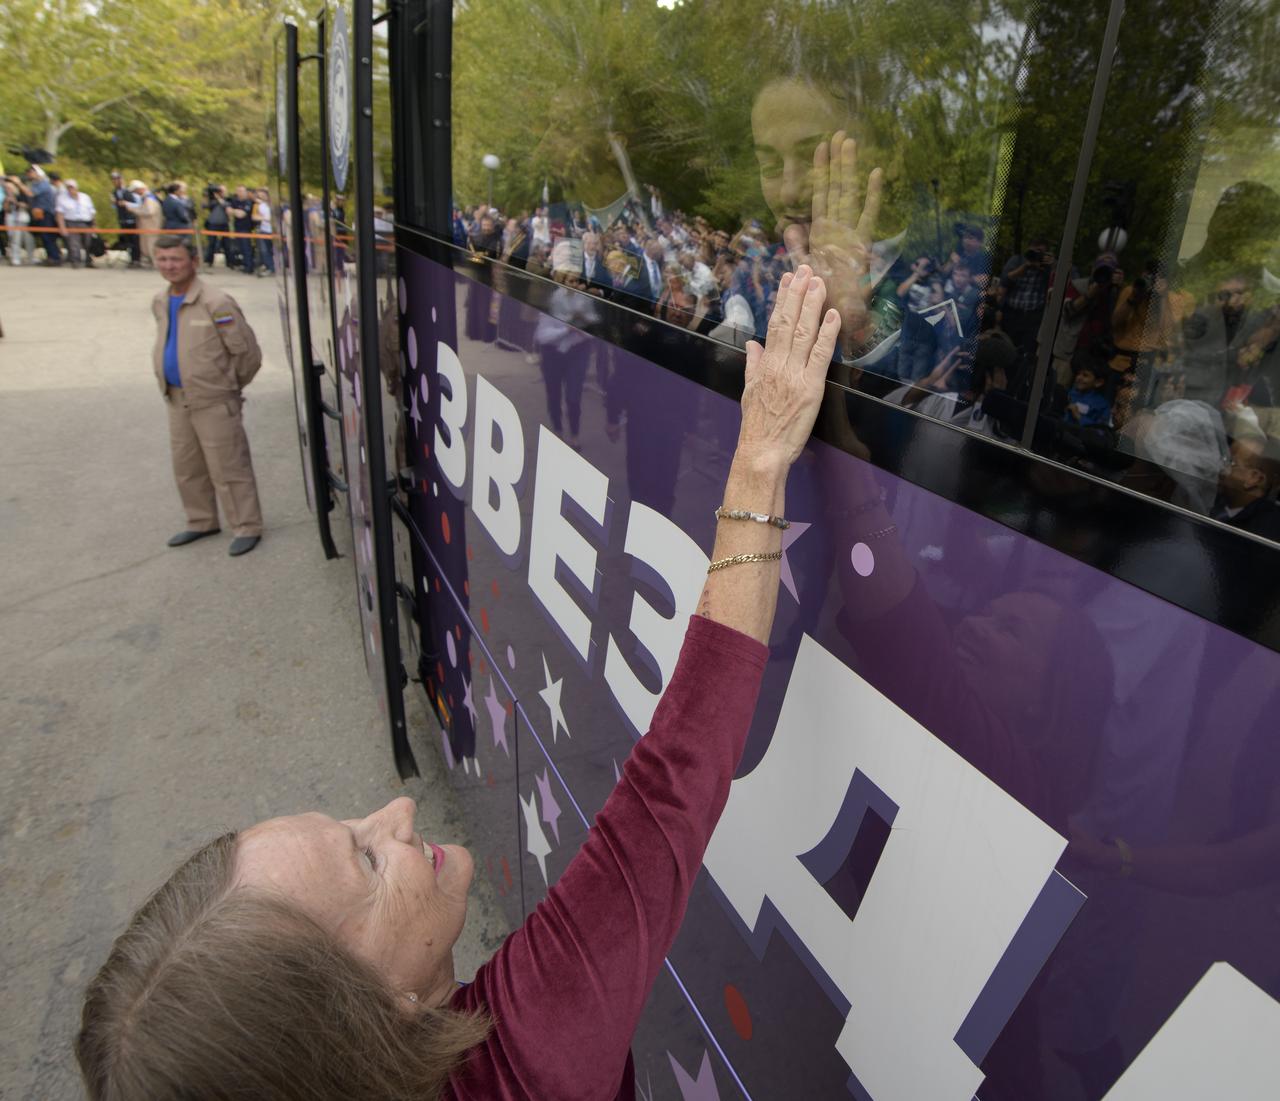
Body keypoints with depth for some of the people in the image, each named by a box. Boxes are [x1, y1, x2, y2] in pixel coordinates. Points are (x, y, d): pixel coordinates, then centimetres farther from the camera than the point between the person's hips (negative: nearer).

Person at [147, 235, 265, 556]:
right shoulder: (160, 303, 9)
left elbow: (247, 352, -12)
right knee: (186, 468, 17)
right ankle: (201, 522, 32)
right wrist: (169, 386, 20)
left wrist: (229, 386, 0)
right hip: (178, 400, 8)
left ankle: (247, 528, 7)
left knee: (227, 468, -4)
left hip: (214, 401, -8)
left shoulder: (216, 303, -16)